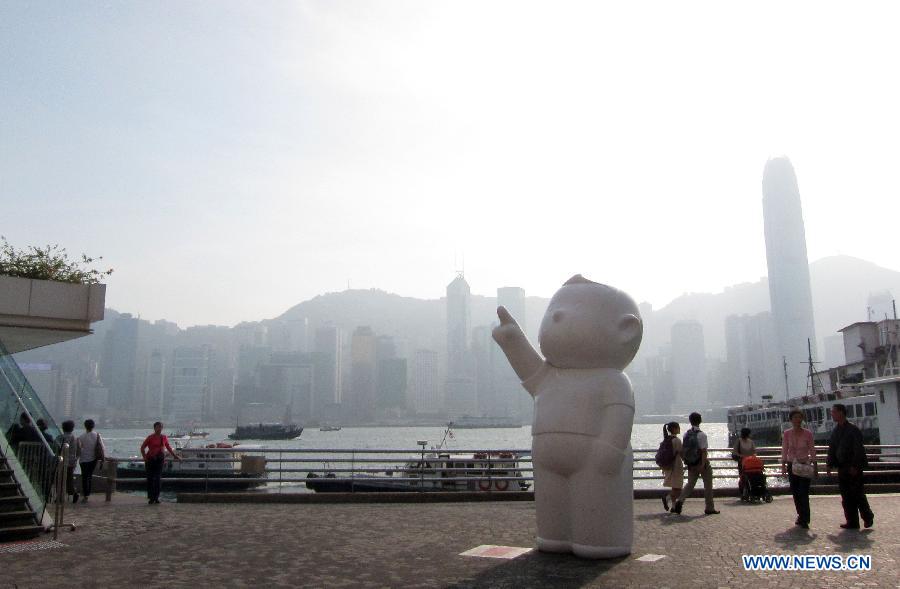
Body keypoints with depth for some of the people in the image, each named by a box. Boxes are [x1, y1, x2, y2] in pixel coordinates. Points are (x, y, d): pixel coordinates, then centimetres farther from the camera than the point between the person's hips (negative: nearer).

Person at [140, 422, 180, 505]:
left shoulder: (164, 438, 6)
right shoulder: (150, 438, -3)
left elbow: (168, 447, 19)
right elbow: (142, 448, 3)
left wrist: (175, 456, 22)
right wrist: (145, 458, -5)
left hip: (160, 460, 2)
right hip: (150, 460, -2)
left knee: (158, 479, 0)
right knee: (150, 479, 1)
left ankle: (156, 498, 8)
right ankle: (151, 498, 8)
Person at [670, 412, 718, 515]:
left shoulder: (686, 434, 4)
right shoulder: (701, 435, -14)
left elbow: (682, 450, 8)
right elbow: (704, 451, -20)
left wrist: (685, 461, 18)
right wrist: (703, 465, -19)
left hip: (691, 464, 5)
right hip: (702, 463, -5)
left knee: (690, 484, 10)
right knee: (708, 485, 9)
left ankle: (680, 501, -10)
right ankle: (709, 508, 16)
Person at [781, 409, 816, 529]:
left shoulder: (808, 433, -4)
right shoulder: (787, 434, 0)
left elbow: (812, 451, -1)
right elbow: (784, 451, 2)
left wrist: (815, 466, -4)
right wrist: (783, 465, -3)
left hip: (805, 465, -3)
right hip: (792, 465, 3)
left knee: (803, 493, -9)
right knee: (795, 492, 9)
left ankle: (804, 520, -6)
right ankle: (801, 516, 25)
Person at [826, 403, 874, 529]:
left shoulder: (853, 430, -10)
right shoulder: (835, 431, 11)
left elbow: (858, 449, -14)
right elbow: (832, 449, 13)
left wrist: (855, 466, -19)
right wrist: (830, 464, 5)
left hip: (854, 468, -7)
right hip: (842, 468, 7)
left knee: (857, 494, 0)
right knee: (846, 497, 6)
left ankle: (867, 517, 20)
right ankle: (852, 522, 11)